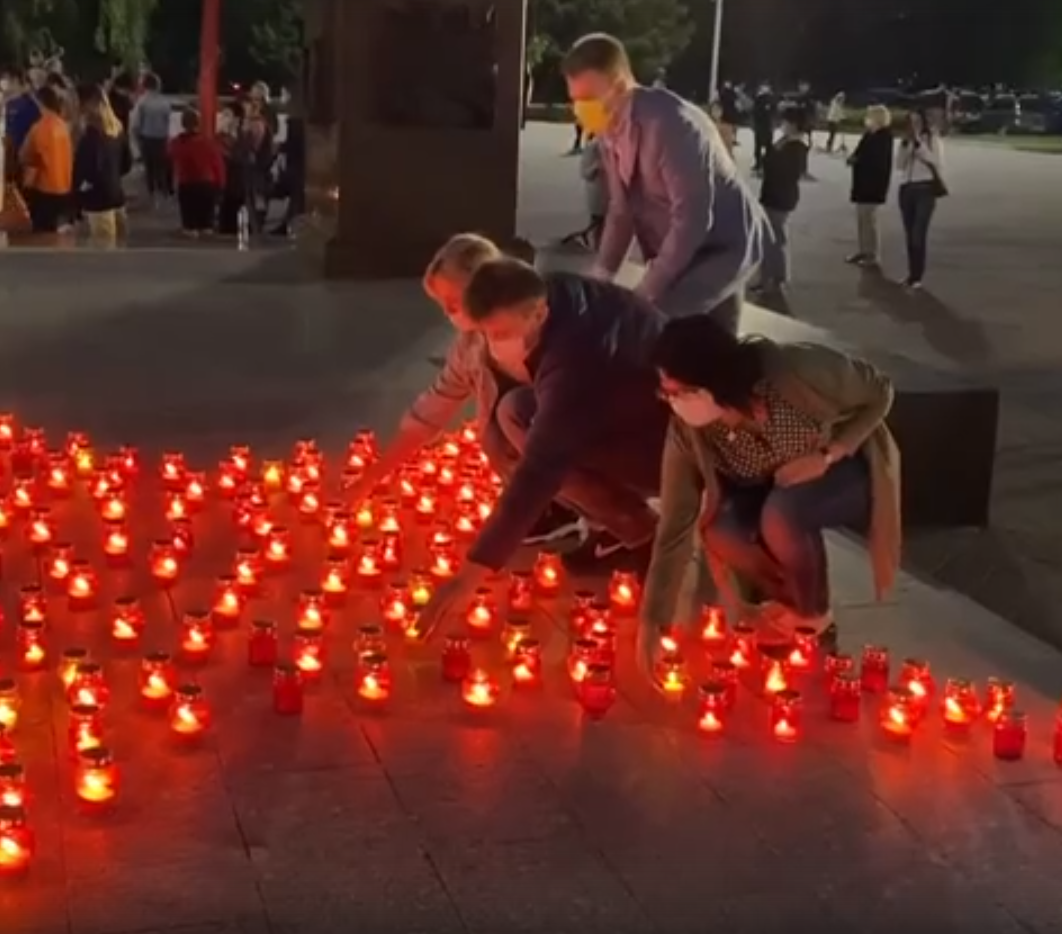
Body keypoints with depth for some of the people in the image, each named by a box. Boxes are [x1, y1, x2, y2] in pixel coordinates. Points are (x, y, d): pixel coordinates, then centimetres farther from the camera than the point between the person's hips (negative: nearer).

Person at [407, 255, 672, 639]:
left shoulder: (574, 363, -37)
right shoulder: (556, 292, -11)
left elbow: (538, 473, -42)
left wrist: (470, 576, -43)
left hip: (671, 441, -9)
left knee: (551, 452, -27)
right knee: (514, 411, -1)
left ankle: (644, 538, -4)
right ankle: (624, 526, 6)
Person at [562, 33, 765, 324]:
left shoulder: (669, 124, -28)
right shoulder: (610, 129, -3)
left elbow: (692, 219, -30)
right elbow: (621, 209, 6)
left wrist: (644, 294, -27)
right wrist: (600, 277, -6)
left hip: (723, 246, -8)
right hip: (676, 250, 8)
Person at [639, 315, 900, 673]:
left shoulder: (798, 370, -35)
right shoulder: (688, 432, -24)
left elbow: (879, 393, -17)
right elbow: (674, 527, -22)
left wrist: (826, 456, -30)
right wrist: (652, 621, -26)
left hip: (847, 470, -3)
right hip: (768, 489, 3)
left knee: (780, 515, -34)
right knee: (719, 529, -28)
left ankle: (815, 620, -8)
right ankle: (790, 601, 1)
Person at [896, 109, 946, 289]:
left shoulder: (933, 139, 0)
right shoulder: (905, 141, 12)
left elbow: (934, 160, -14)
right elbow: (899, 165, 1)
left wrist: (917, 142, -18)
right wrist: (905, 143, -10)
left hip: (925, 189, -5)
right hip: (906, 189, 5)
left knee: (919, 234, -12)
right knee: (909, 234, 6)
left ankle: (917, 276, -11)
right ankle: (911, 273, 13)